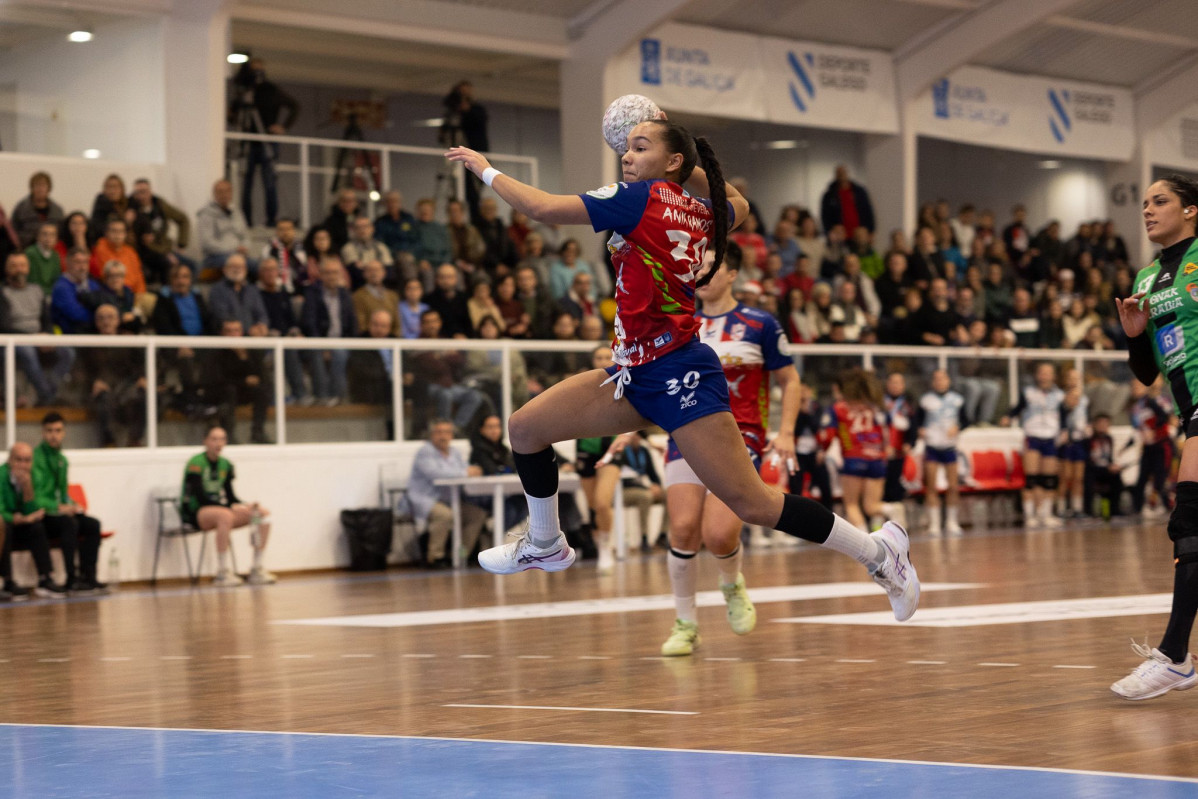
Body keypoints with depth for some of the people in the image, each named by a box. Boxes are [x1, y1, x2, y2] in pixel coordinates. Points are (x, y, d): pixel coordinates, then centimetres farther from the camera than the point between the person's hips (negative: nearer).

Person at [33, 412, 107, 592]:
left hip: (58, 513, 8)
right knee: (69, 523, -33)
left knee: (92, 524, -14)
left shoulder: (61, 459, 15)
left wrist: (71, 505, 5)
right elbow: (34, 497, -18)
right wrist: (59, 507, -23)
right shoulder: (36, 458, -12)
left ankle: (87, 576, -15)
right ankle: (72, 579, -30)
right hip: (40, 517, -8)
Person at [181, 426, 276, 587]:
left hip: (216, 507, 8)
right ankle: (222, 572, -35)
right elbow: (201, 497, -19)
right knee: (225, 515, -40)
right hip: (194, 513, -7)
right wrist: (232, 507, -25)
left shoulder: (226, 465, 10)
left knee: (263, 513, -8)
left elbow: (230, 496, 9)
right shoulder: (196, 464, -12)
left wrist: (245, 506, -12)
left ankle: (257, 570, -7)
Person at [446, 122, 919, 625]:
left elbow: (543, 209, -15)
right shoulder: (700, 213, 9)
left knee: (752, 506, -10)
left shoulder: (642, 198, -13)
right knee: (525, 428, 9)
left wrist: (486, 169, -1)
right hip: (635, 375, 10)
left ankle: (879, 551, 3)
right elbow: (738, 204, 35)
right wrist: (694, 167, 24)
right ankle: (545, 546, 29)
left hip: (678, 376, -10)